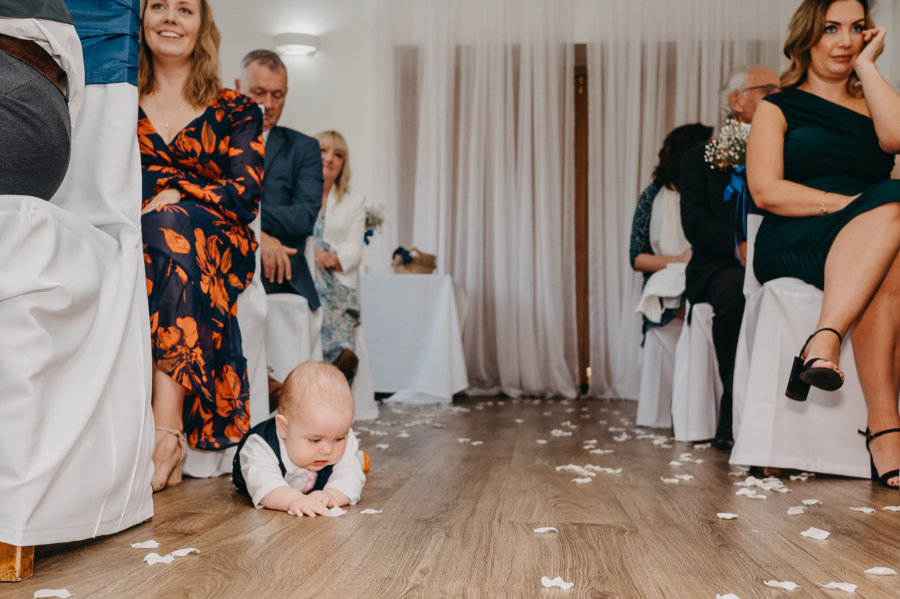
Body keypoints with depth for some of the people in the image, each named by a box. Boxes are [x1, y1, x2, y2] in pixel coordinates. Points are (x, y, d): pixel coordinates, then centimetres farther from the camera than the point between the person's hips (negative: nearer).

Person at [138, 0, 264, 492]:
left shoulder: (235, 111, 17)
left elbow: (245, 195, 2)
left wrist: (177, 194, -15)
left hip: (217, 250, -1)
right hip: (127, 240, 1)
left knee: (170, 229, -35)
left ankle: (166, 423, -43)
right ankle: (169, 430, -43)